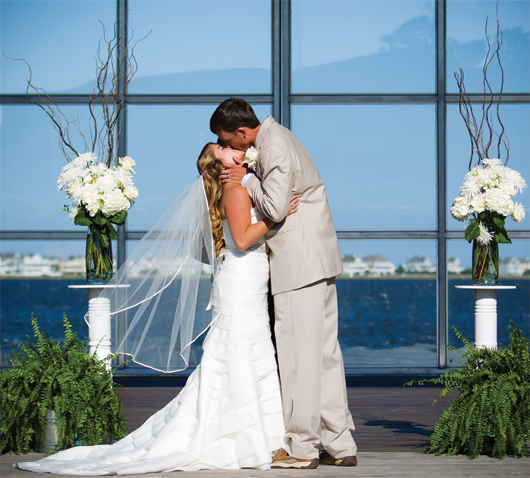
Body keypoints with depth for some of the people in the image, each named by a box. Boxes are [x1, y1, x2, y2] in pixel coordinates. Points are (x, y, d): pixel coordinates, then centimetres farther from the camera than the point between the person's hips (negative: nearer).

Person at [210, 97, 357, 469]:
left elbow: (275, 208, -23)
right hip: (319, 260, 10)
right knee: (324, 352, 11)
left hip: (300, 263, -10)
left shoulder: (274, 148, -16)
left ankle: (302, 447, -1)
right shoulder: (274, 137, 16)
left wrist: (247, 181, -11)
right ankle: (340, 444, 15)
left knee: (299, 354, -6)